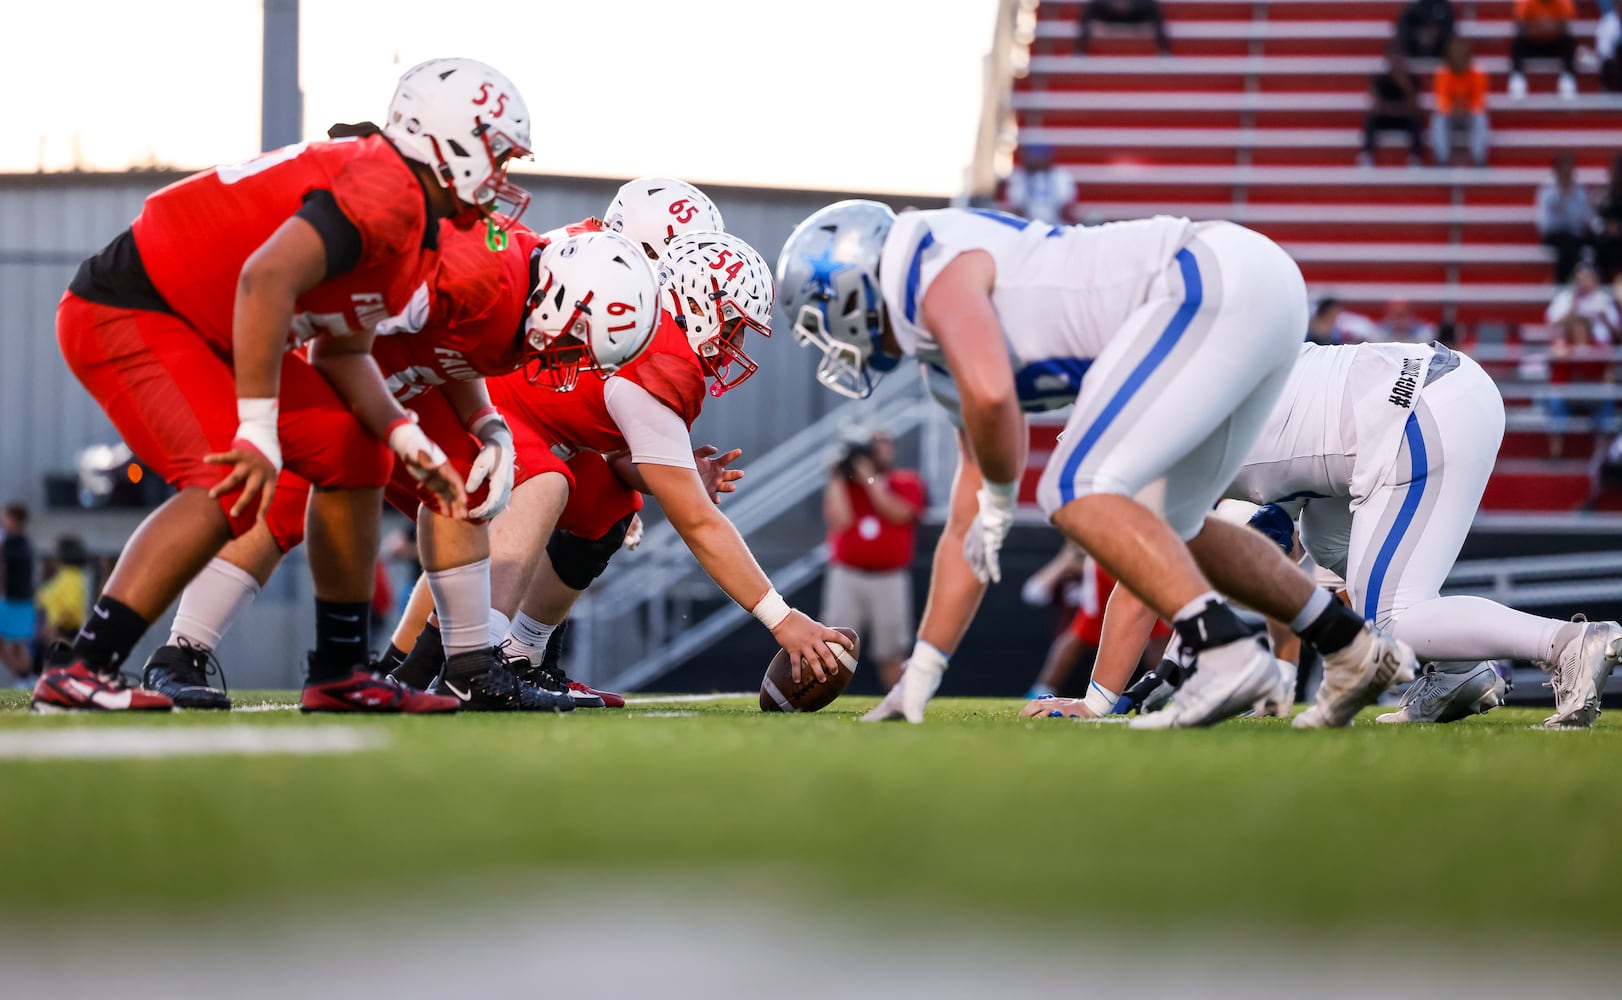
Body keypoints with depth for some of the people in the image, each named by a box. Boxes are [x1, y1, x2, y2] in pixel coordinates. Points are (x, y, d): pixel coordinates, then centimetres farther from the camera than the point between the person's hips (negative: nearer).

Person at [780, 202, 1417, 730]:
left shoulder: (939, 274, -5)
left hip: (1215, 284, -10)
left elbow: (990, 397, -25)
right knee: (1169, 530, 20)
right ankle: (1355, 650, 24)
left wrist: (999, 501, -5)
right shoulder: (947, 364, 25)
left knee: (1078, 492, -14)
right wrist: (920, 675, 29)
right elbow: (968, 529, 29)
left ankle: (1227, 652, -25)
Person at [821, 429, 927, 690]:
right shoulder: (844, 483, 9)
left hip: (890, 578, 0)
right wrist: (837, 479, -3)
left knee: (891, 653, 3)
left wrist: (868, 479, -9)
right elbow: (840, 519, -7)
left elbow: (898, 513, -12)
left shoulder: (907, 483, 7)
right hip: (846, 576, 0)